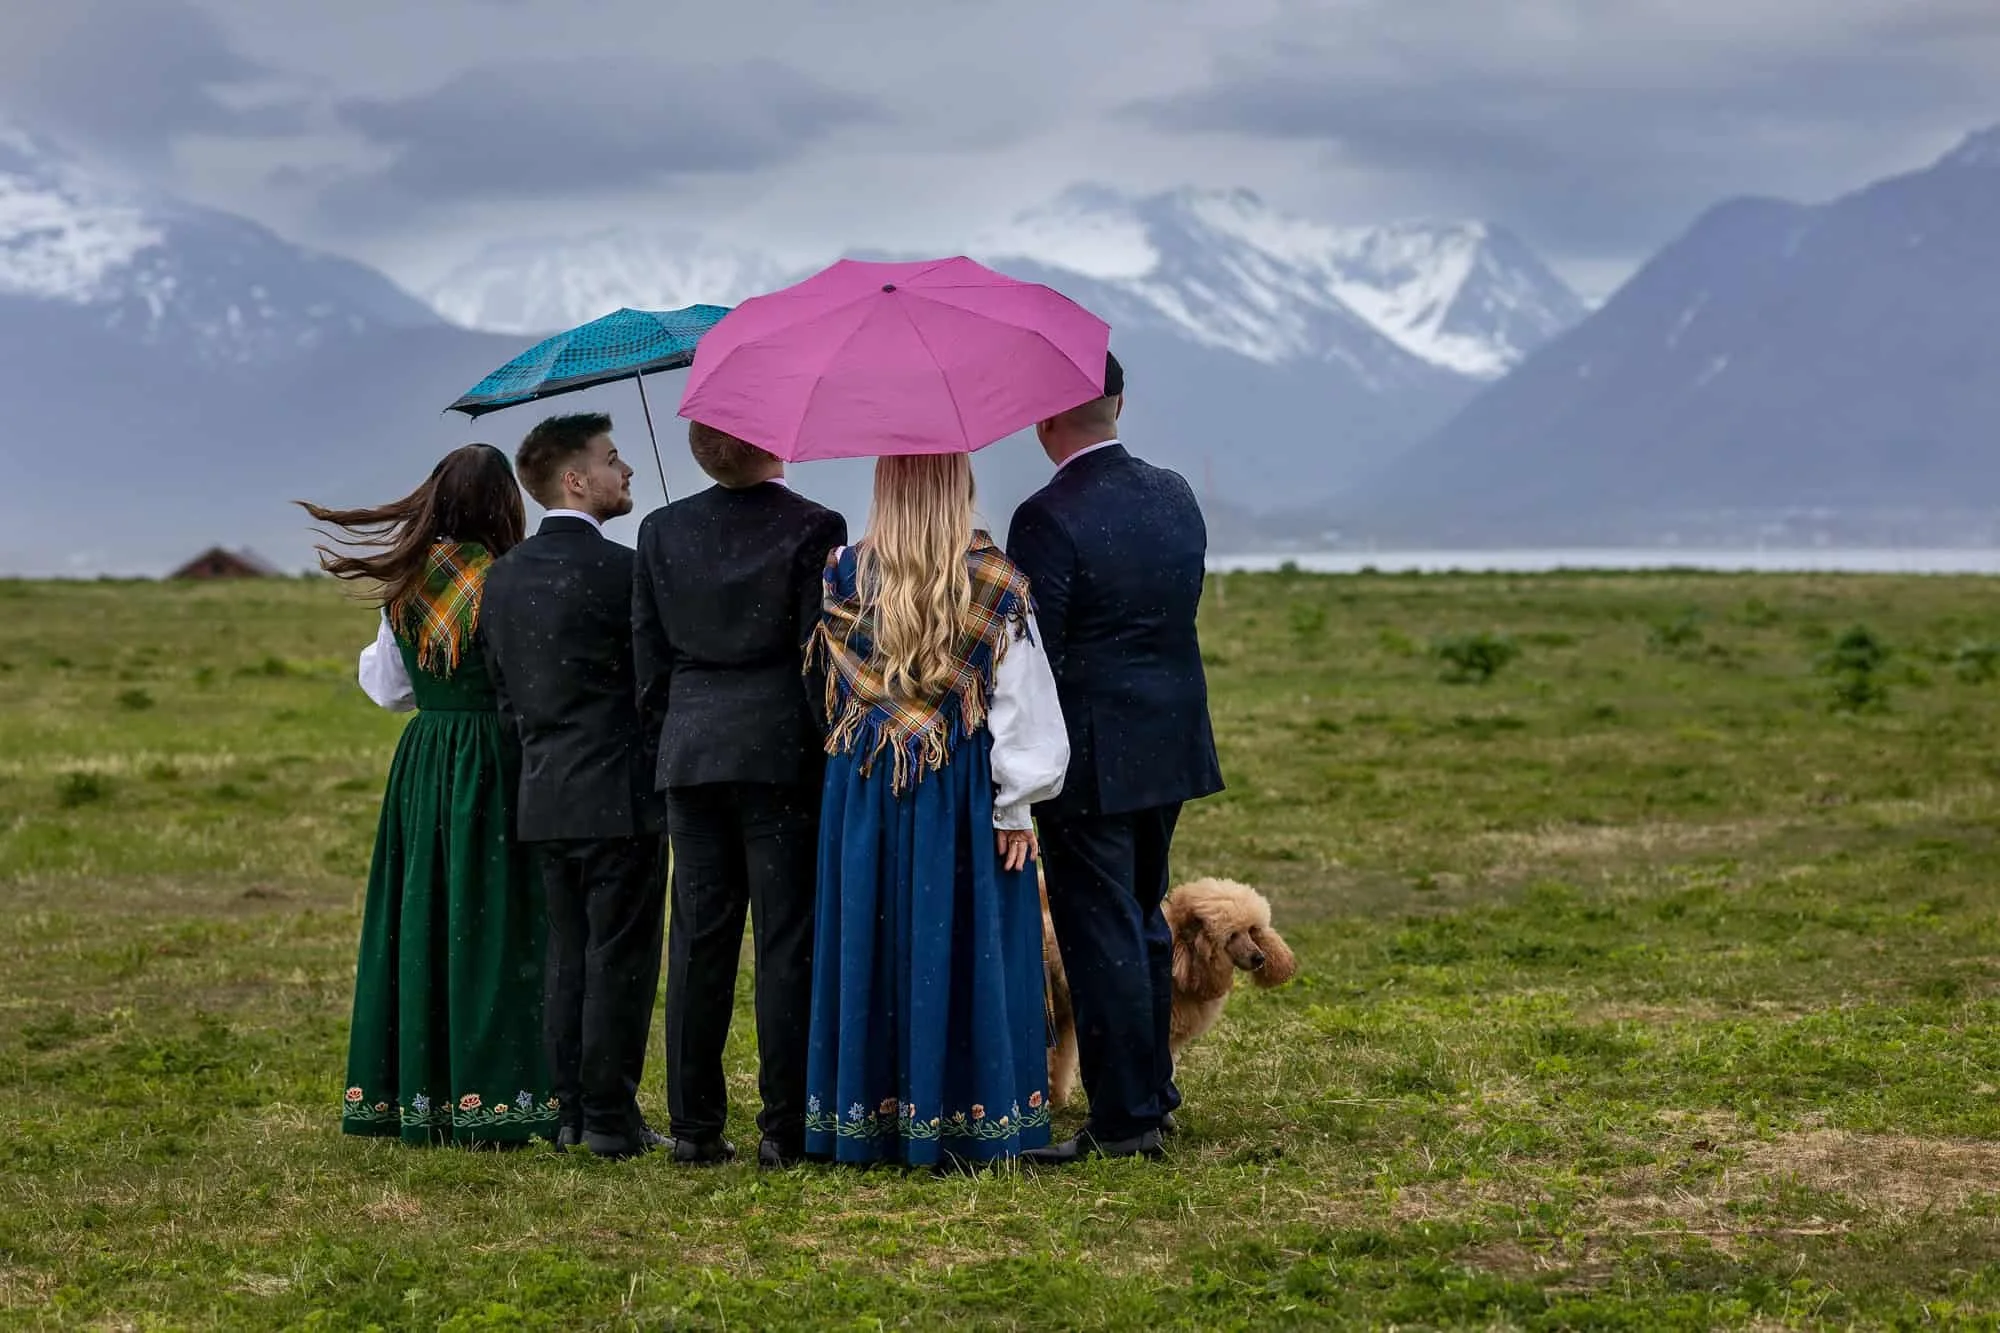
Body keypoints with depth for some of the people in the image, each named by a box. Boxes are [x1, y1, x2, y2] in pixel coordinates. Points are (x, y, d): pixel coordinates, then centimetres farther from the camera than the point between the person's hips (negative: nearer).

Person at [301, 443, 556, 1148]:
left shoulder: (405, 585, 5)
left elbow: (388, 688, 13)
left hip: (422, 764, 5)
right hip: (493, 764, -5)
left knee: (423, 919, 11)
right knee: (490, 924, -2)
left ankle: (411, 1092, 16)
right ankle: (489, 1096, -3)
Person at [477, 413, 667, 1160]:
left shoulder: (505, 576, 9)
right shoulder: (617, 569, -14)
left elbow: (504, 686, 13)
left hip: (544, 797, 7)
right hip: (617, 796, -7)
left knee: (569, 959, 13)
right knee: (619, 960, -1)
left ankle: (574, 1114, 16)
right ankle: (612, 1122, 1)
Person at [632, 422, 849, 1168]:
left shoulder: (662, 531, 5)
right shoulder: (812, 529, -8)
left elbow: (648, 656, 8)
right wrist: (834, 755, -1)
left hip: (689, 751, 4)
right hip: (780, 754, -4)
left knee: (697, 939, 8)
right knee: (786, 939, 0)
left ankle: (694, 1126, 10)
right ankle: (786, 1127, 0)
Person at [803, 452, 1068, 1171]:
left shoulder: (842, 578, -1)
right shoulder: (995, 586, -8)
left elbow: (830, 690, 5)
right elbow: (1022, 706, -8)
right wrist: (1015, 807, -4)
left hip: (862, 791, 2)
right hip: (962, 793, -2)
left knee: (875, 945, 9)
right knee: (960, 948, 2)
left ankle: (870, 1120, 11)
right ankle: (973, 1119, 4)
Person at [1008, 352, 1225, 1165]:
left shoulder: (1049, 519, -17)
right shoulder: (1174, 496, 5)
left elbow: (1034, 655, -17)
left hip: (1091, 760, -7)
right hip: (1171, 746, 7)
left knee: (1099, 932, 0)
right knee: (1142, 922, 20)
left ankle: (1124, 1120, 3)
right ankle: (1151, 1091, 30)